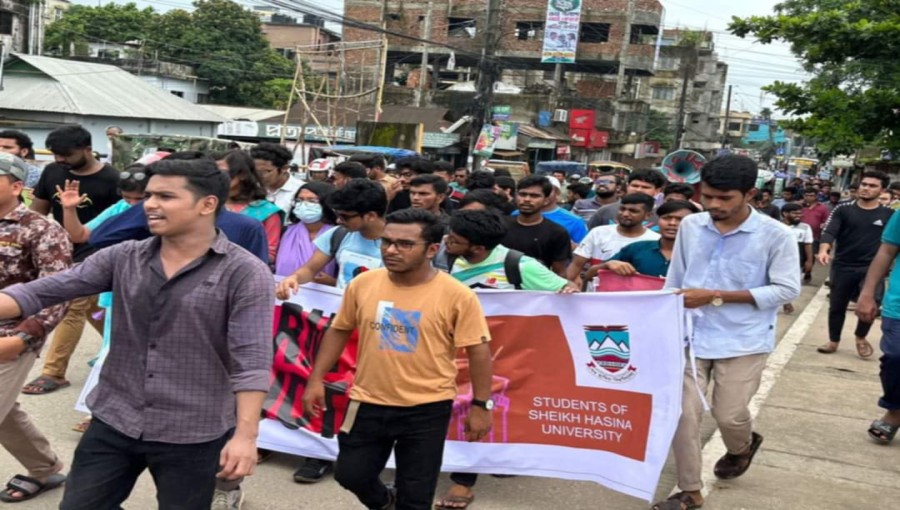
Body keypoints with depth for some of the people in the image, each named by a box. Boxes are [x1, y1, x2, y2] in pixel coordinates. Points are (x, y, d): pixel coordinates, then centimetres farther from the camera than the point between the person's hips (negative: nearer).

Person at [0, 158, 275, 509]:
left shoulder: (245, 273, -12)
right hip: (113, 422, 5)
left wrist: (245, 434, -23)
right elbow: (44, 291, -2)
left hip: (193, 435, -4)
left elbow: (251, 361, -16)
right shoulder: (122, 259, 3)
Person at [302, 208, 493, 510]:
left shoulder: (457, 296, -15)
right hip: (369, 402, 3)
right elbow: (339, 331, 7)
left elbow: (478, 351, -10)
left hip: (427, 408, -3)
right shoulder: (363, 284, -5)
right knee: (351, 475, 16)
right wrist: (316, 380, 5)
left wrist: (480, 405, -10)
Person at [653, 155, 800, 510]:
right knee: (682, 414, 0)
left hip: (744, 341, -3)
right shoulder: (690, 226, 1)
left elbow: (787, 289, -11)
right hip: (690, 336, 3)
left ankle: (743, 447, 40)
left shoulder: (776, 235, -11)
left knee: (729, 415, 2)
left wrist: (716, 296, -16)